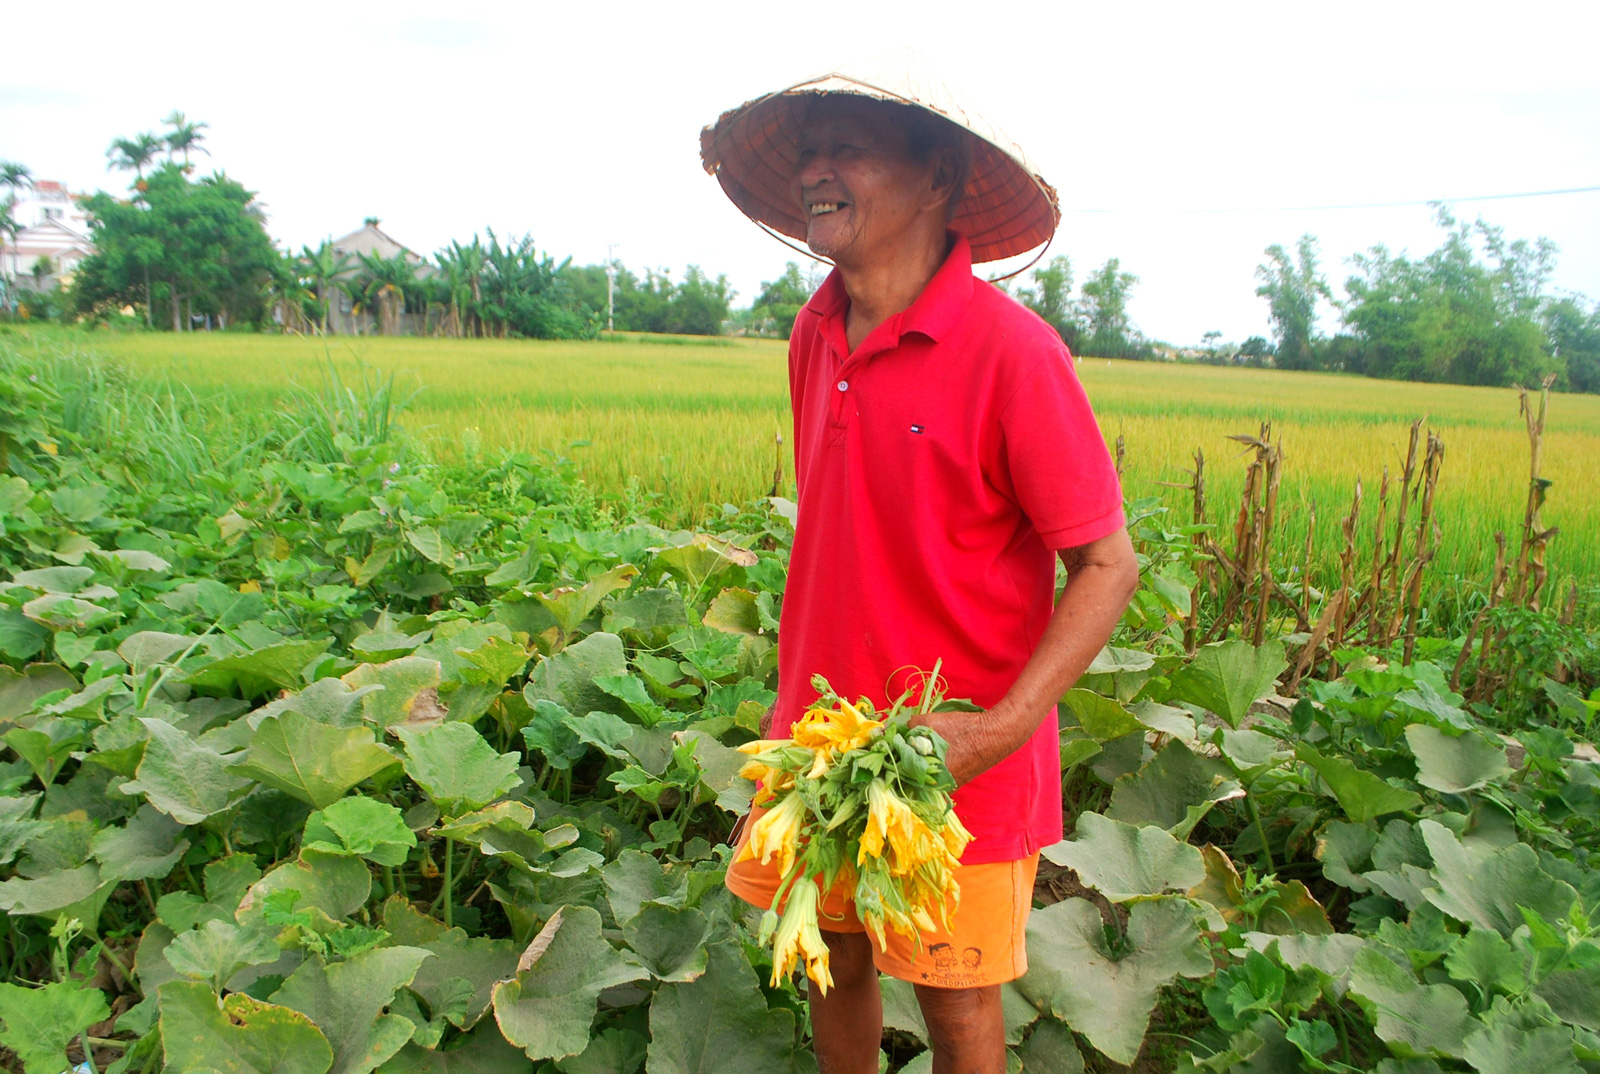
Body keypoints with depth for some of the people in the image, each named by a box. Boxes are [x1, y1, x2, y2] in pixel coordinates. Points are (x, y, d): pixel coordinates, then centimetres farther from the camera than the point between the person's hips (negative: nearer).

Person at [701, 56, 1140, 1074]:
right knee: (832, 962, 20)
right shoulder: (815, 338, 2)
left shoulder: (1011, 351, -19)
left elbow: (1109, 565, -15)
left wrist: (1002, 728, -24)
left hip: (956, 760, -5)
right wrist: (802, 700, 14)